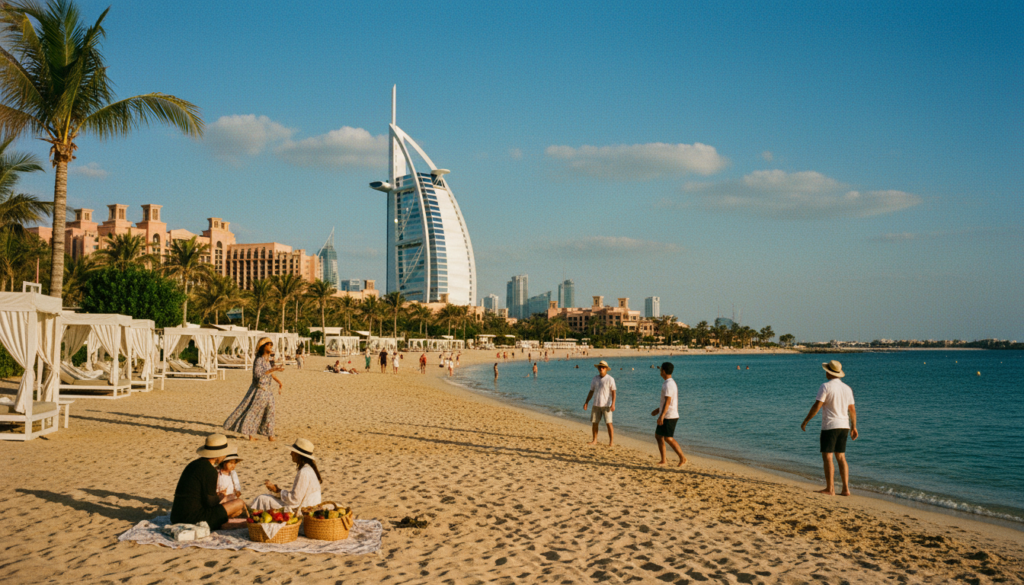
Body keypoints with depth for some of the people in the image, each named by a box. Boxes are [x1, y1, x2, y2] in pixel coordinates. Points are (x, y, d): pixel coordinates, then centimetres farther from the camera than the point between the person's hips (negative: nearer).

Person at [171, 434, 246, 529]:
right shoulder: (210, 471, -15)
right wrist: (220, 497, 4)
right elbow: (210, 501, -16)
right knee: (240, 504, -2)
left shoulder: (193, 465, 13)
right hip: (195, 520, -10)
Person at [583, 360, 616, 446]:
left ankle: (611, 441, 0)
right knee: (594, 423, 6)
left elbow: (613, 392, -10)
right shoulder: (595, 379, 10)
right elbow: (591, 391, 16)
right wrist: (586, 402, 11)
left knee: (608, 423, -6)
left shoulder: (610, 379, -5)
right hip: (596, 405, 5)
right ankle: (594, 440, 17)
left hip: (606, 405, -5)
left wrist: (613, 404, -20)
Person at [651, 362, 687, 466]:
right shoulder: (672, 383, 16)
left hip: (669, 416, -10)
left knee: (668, 438, -9)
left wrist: (661, 416, -26)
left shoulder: (668, 384, -16)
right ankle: (663, 460, 13)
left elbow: (668, 401, -23)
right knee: (658, 435, 11)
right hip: (667, 416, 10)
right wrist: (658, 410, 29)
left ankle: (682, 457, -4)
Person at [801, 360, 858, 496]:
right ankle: (845, 489, 8)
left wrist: (805, 421, -8)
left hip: (830, 426, -7)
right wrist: (854, 427, 22)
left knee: (827, 458, -3)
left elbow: (817, 406, -16)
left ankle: (830, 489, -4)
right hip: (844, 426, 7)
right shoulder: (847, 388, 8)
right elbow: (852, 409, 13)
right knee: (841, 457, 11)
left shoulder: (826, 387, -12)